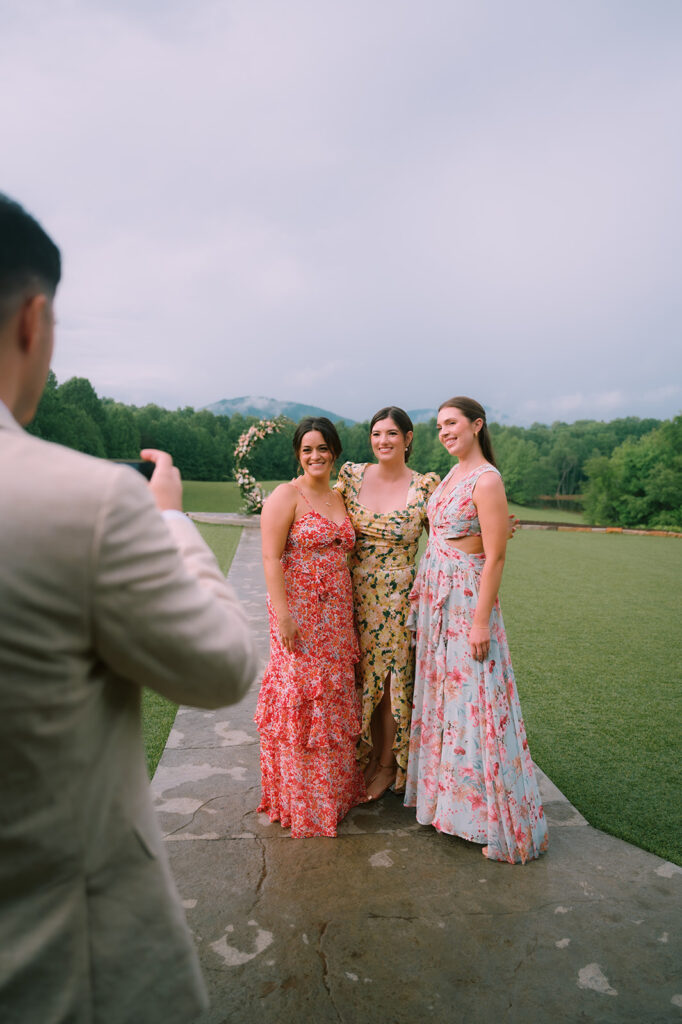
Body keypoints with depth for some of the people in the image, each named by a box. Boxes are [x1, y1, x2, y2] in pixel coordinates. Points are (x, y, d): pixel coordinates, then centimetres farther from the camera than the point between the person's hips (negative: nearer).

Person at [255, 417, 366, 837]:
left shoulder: (340, 498, 12)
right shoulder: (286, 496, -8)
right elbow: (271, 558, -13)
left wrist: (349, 613, 12)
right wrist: (282, 614, -20)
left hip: (336, 612, 7)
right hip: (298, 609, -6)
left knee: (334, 695, 14)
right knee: (300, 698, 0)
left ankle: (336, 787, 31)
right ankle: (301, 800, 18)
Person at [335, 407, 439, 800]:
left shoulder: (425, 486, -6)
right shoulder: (352, 475, 2)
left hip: (398, 598, -3)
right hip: (355, 593, 3)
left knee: (392, 678, 7)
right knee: (363, 677, 12)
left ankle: (387, 765, 29)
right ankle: (367, 757, 34)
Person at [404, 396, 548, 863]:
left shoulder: (487, 480, -16)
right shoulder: (453, 474, 11)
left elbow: (495, 558, -18)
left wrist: (481, 622, -20)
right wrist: (424, 592, 15)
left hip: (467, 597, -9)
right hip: (435, 594, 9)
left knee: (473, 700, -2)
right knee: (440, 691, 16)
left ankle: (505, 822, 15)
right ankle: (444, 793, 34)